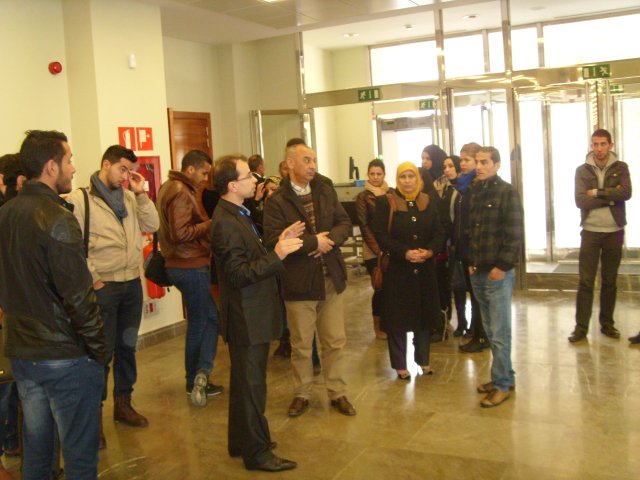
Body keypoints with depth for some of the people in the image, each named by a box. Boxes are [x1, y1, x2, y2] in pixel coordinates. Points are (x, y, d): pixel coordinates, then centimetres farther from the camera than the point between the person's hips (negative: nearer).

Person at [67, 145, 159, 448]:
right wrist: (93, 280, -13)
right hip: (103, 287, -6)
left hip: (132, 283, 6)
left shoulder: (129, 198, 10)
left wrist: (141, 194, -4)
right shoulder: (80, 199, -9)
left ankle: (123, 403, 32)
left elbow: (152, 225, 4)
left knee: (127, 347, 16)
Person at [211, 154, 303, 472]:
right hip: (247, 318, -11)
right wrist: (277, 255, -27)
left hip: (252, 315, 11)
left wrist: (278, 244, 5)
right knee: (251, 385, 1)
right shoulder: (225, 223, -22)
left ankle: (241, 442, 35)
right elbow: (238, 274, -25)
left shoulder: (237, 214, 11)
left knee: (246, 382, 21)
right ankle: (257, 452, 15)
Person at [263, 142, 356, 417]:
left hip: (331, 279, 4)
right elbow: (274, 239, -21)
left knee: (335, 341, 12)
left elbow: (345, 223, 5)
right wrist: (314, 242, -18)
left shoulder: (326, 192, 7)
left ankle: (337, 393, 27)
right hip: (299, 283, -4)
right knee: (301, 345, 10)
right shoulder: (277, 201, -10)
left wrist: (329, 240, -15)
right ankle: (301, 395, 28)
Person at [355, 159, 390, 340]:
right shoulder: (363, 197, 0)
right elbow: (364, 226, -4)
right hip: (373, 251, -3)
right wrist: (378, 249, -11)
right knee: (380, 287, -4)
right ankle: (378, 326, 14)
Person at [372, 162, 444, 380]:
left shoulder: (427, 202, 8)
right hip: (397, 269, -4)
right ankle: (399, 364, 15)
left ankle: (423, 359, 26)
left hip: (425, 269, 4)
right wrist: (405, 252, -21)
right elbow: (381, 235, -11)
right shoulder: (385, 203, -5)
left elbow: (439, 232, 5)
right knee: (398, 317, 2)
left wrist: (429, 250, -14)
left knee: (424, 314, 11)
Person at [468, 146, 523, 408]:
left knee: (499, 332, 0)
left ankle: (502, 384, 10)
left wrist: (501, 266, -15)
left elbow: (514, 234, -13)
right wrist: (471, 262, 8)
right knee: (490, 330, 13)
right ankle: (505, 376, 26)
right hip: (478, 273, 7)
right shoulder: (475, 193, 11)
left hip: (498, 274, -7)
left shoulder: (507, 192, -8)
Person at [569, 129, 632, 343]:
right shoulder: (582, 170, 2)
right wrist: (611, 197, -14)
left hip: (614, 231, 1)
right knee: (585, 281, -1)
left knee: (610, 281, 10)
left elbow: (626, 193, -15)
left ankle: (607, 323, 21)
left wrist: (597, 192, -15)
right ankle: (581, 326, 5)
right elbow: (580, 201, -11)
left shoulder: (620, 168, 3)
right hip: (590, 231, -1)